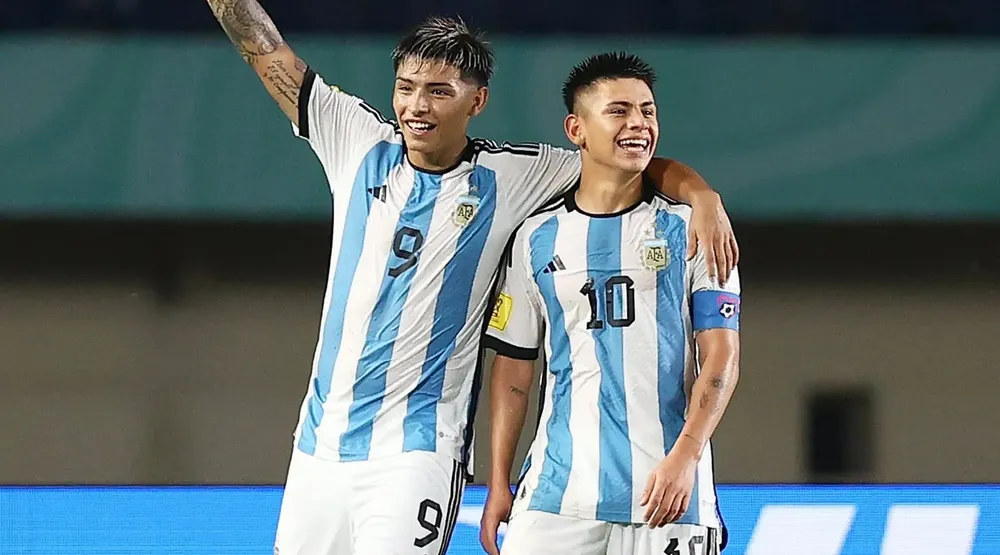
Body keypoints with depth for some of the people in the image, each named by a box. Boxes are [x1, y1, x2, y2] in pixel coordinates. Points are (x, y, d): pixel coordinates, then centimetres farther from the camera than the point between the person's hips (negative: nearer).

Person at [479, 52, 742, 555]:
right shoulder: (537, 238, 10)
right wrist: (498, 486, 8)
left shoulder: (690, 230, 4)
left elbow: (721, 357, -2)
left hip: (665, 493, -1)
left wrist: (684, 457, -15)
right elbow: (513, 369, 14)